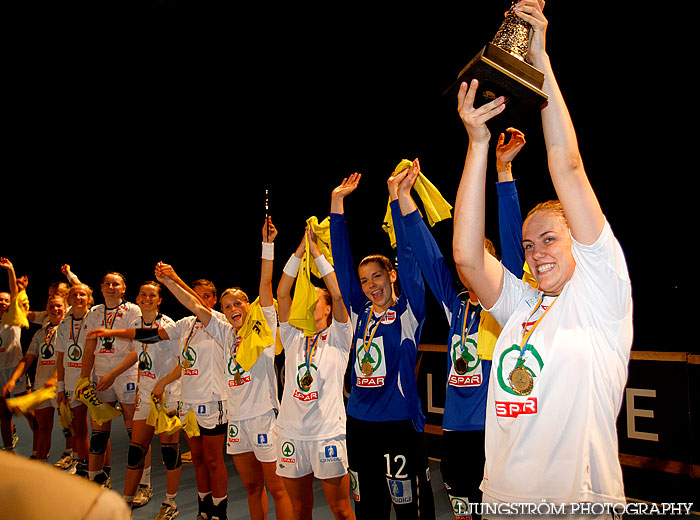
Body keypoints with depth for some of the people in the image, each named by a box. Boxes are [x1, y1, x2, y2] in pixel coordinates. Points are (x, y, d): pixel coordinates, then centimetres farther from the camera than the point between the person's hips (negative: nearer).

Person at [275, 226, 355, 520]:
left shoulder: (338, 338, 1)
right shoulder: (293, 338, 9)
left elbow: (338, 294, -12)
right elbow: (281, 293, 0)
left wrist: (316, 250, -10)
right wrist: (300, 250, -4)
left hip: (328, 435, -3)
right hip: (291, 435, 4)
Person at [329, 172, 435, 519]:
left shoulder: (408, 312, -4)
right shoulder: (359, 313, 7)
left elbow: (408, 257, -12)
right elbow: (342, 261, 8)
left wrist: (396, 195, -15)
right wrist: (338, 200, 7)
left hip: (400, 423, -5)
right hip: (359, 422, 5)